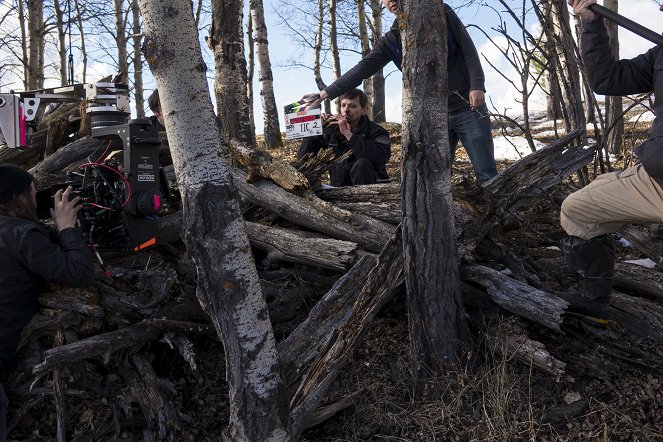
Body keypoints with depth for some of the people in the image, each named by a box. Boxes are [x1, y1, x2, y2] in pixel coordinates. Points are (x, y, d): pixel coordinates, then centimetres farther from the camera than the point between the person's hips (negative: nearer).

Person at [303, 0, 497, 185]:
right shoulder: (391, 41, 7)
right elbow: (362, 69, 1)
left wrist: (477, 85, -15)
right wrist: (325, 93, -7)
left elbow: (468, 48, -2)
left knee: (486, 174, -4)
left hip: (467, 107, -2)